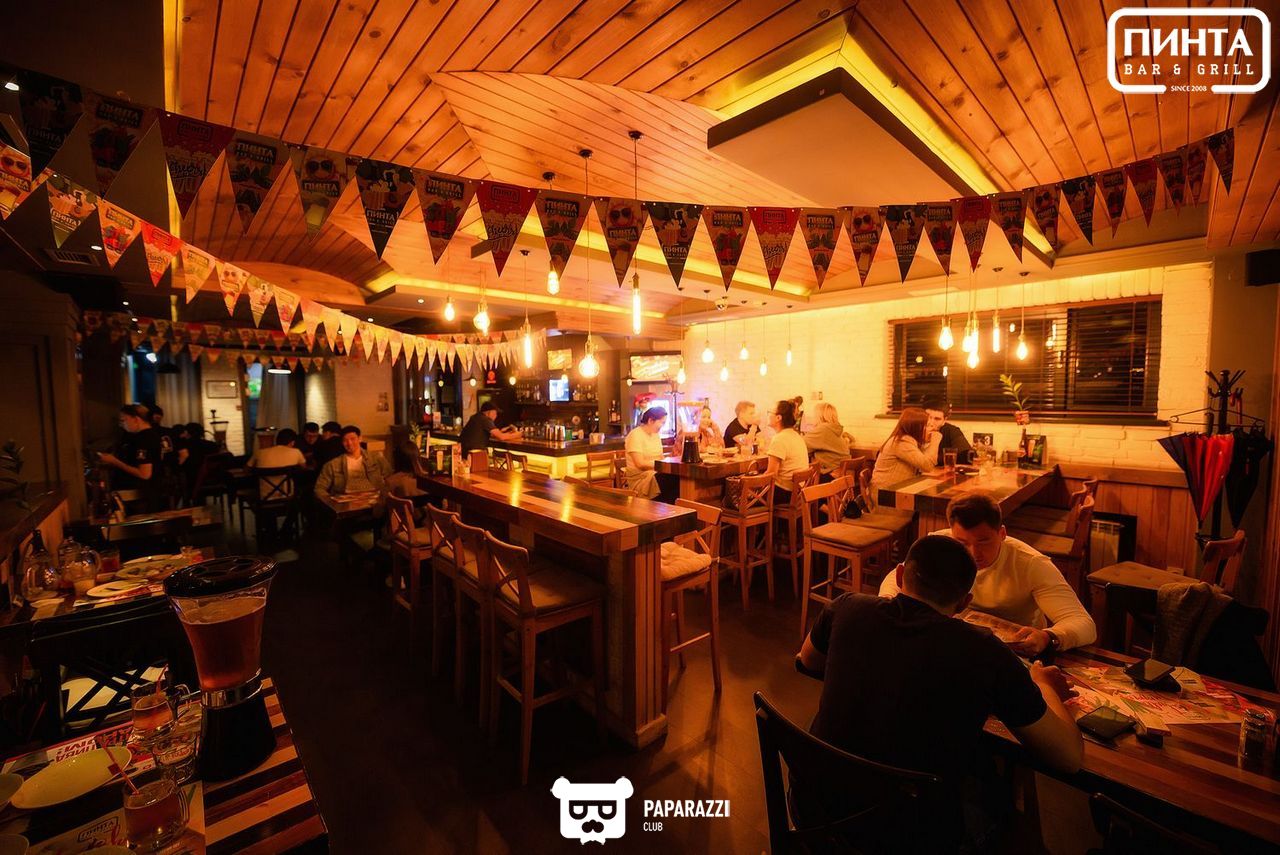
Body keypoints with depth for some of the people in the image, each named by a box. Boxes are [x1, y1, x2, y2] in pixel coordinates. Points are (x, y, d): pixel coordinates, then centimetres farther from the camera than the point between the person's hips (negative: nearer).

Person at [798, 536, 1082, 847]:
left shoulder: (846, 609, -12)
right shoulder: (984, 651, -20)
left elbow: (808, 661, 11)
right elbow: (1070, 757, -7)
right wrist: (1044, 687, 12)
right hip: (912, 832, -3)